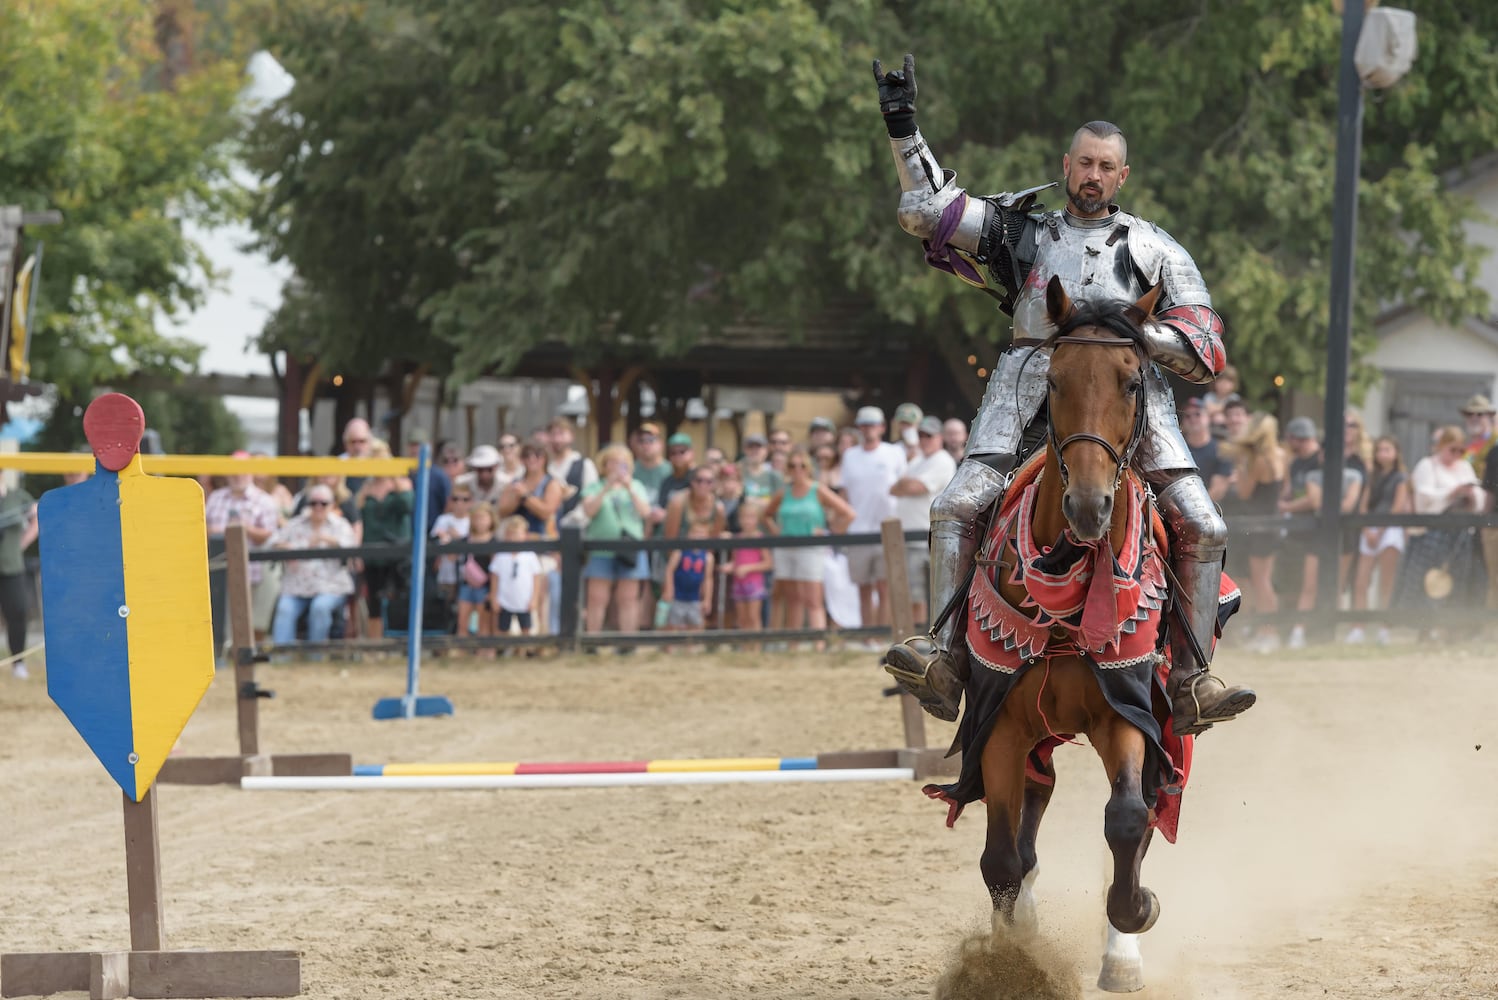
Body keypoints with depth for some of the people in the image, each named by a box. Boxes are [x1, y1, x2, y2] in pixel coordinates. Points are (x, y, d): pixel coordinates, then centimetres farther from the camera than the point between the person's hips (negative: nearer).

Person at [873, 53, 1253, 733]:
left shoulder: (1154, 249, 18)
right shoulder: (1025, 233, 22)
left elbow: (1205, 351, 11)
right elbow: (927, 211, 20)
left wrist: (1138, 332, -7)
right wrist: (904, 128, 14)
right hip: (1030, 390, 0)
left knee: (1203, 527, -15)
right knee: (957, 507, -20)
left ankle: (1190, 680, -9)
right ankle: (946, 662, -21)